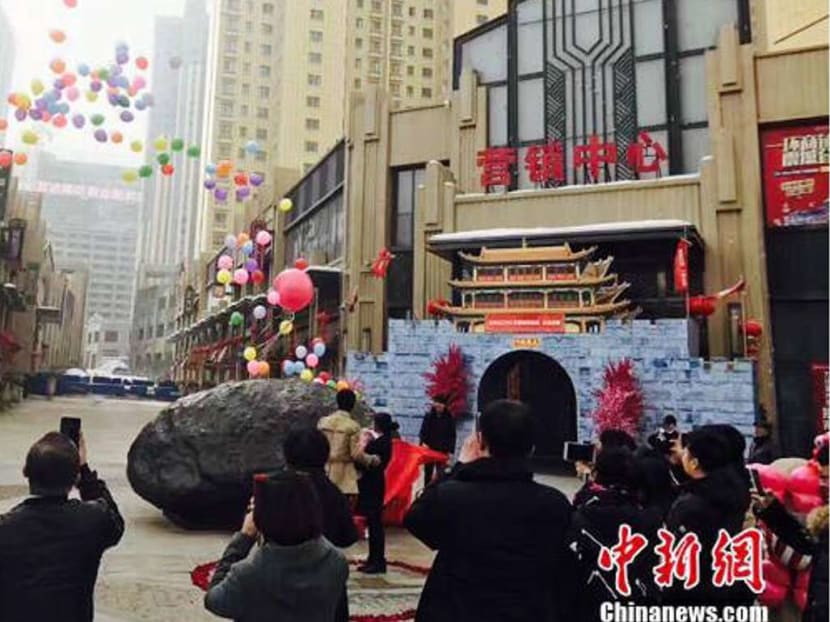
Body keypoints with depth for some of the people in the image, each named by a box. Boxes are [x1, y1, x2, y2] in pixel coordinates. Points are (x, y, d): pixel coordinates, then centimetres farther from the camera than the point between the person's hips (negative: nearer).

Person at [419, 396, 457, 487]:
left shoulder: (450, 418, -1)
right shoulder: (428, 416, 3)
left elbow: (452, 436, 0)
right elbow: (423, 432, 3)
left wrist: (451, 451, -6)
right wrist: (423, 443, -15)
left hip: (443, 451, -2)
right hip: (429, 449, 2)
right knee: (428, 473, 8)